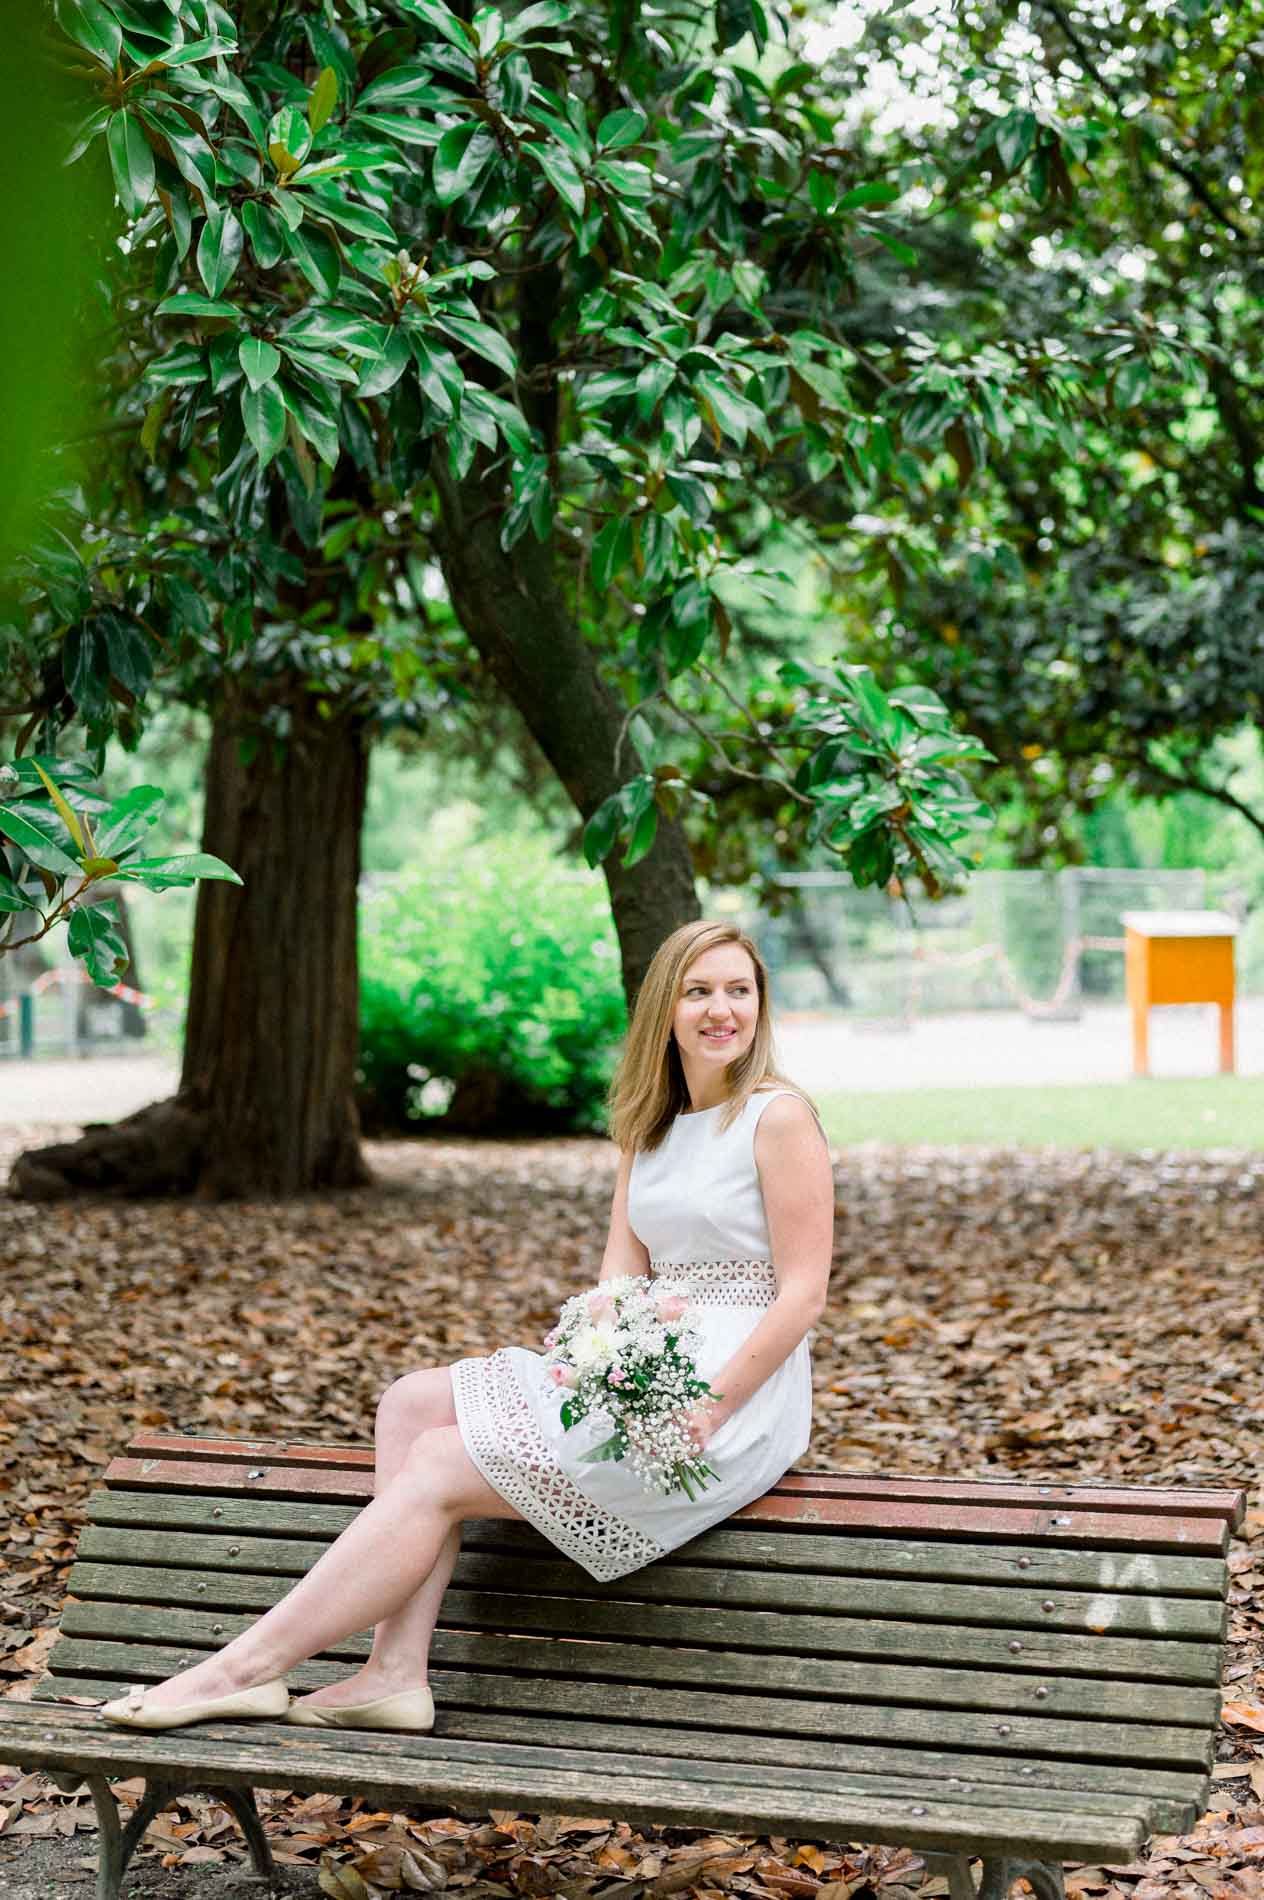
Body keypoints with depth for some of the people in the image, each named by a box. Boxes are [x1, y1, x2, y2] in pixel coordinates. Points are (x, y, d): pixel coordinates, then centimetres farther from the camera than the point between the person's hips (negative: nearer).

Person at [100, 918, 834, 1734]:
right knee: (412, 1403, -6)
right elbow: (620, 1272, 10)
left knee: (440, 1467, -15)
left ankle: (246, 1670, -9)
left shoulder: (780, 1116, -9)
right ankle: (397, 1673, -14)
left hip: (738, 1390, -8)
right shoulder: (650, 1127, 16)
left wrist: (703, 1413, -19)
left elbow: (803, 1295, -13)